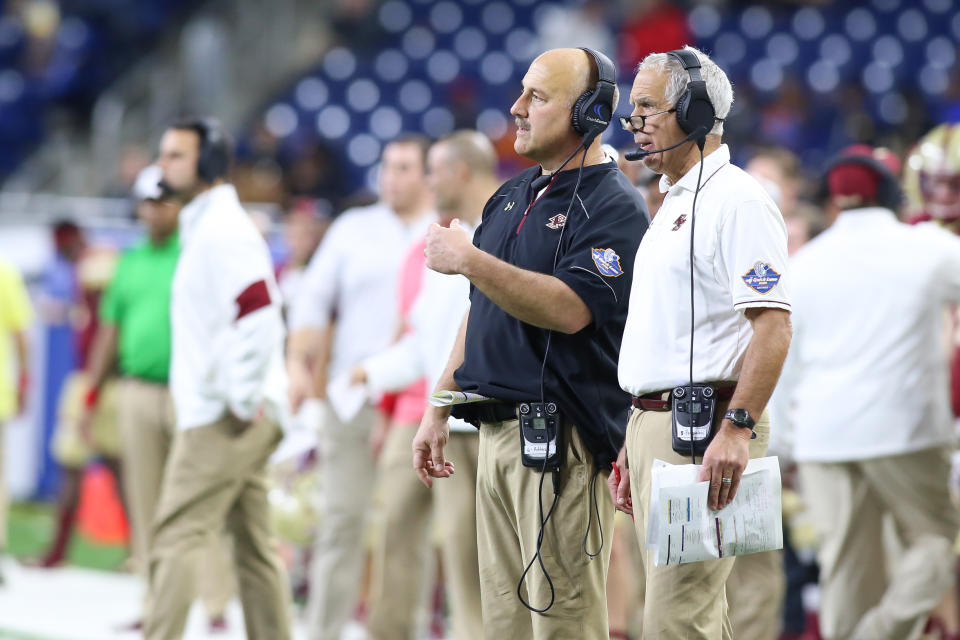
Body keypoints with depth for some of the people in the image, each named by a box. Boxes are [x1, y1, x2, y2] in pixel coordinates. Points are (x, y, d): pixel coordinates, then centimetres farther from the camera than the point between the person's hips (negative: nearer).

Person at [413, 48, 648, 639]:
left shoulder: (615, 208, -9)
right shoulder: (512, 196, 18)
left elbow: (570, 308, -23)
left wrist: (470, 261, -22)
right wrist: (439, 410, 20)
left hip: (560, 437, -9)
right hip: (498, 431, 9)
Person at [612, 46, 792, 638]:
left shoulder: (737, 200, -10)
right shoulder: (675, 203, 21)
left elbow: (773, 325, -19)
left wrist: (737, 429, -27)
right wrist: (633, 451, 23)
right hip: (656, 427, 10)